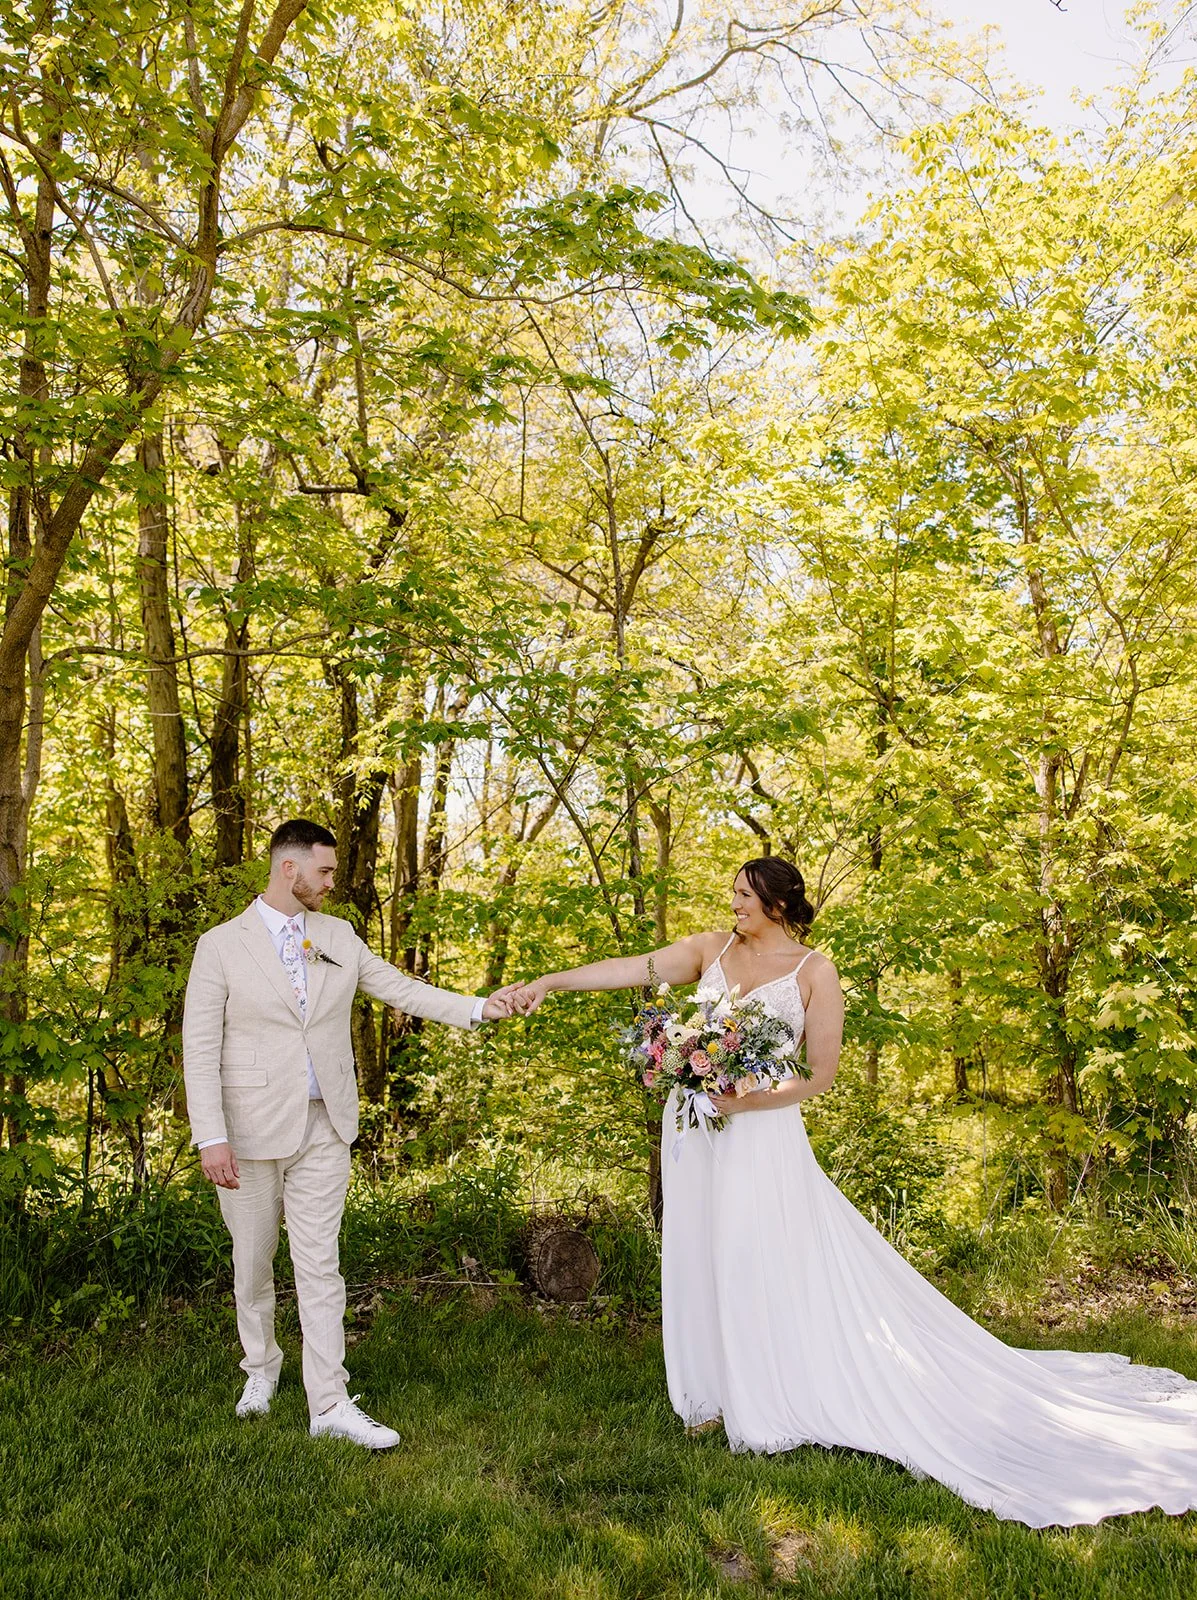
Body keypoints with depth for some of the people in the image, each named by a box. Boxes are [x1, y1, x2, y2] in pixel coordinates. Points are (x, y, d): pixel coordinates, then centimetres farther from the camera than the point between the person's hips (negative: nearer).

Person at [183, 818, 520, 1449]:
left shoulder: (338, 937, 7)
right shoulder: (221, 945, -5)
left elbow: (402, 989, 6)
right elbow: (200, 1049, -8)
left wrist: (478, 1007, -6)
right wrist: (211, 1137, -14)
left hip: (324, 1127, 2)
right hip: (252, 1129, -2)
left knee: (319, 1266, 3)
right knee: (253, 1262, 14)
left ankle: (330, 1403, 10)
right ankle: (261, 1368, 38)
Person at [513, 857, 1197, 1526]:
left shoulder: (814, 970, -7)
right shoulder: (713, 949, 4)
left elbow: (821, 1074, -7)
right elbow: (635, 968, -2)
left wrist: (747, 1099, -19)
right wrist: (550, 982, -9)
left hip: (760, 1131, -5)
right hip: (695, 1124, 5)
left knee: (762, 1265, 0)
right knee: (700, 1257, 12)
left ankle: (776, 1402, 19)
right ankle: (721, 1394, 28)